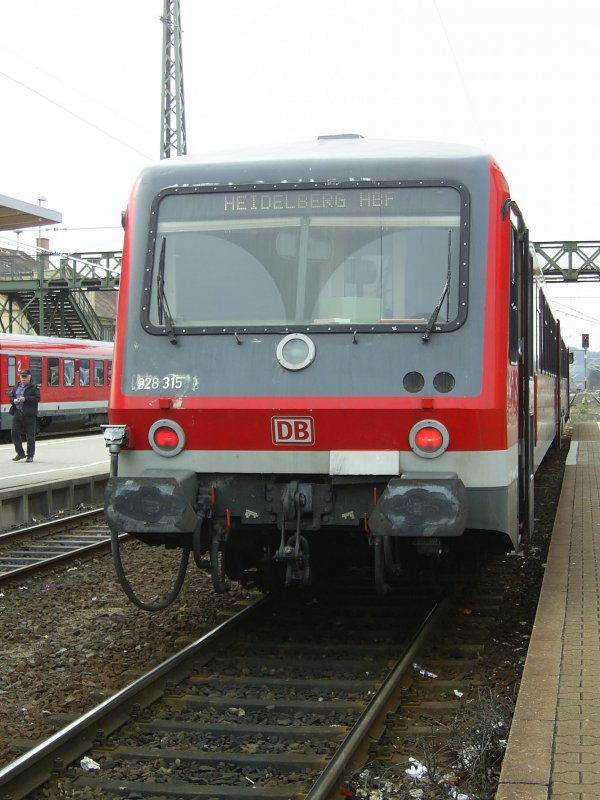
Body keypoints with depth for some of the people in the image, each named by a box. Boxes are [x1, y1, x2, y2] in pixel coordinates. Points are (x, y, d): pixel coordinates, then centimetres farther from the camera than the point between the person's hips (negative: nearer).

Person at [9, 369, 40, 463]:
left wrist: (25, 399, -21)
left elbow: (37, 398, -12)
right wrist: (14, 400, -4)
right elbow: (11, 397, 18)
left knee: (30, 436, -1)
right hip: (17, 413, 5)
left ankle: (30, 456, 7)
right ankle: (20, 453, 16)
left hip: (29, 415, -5)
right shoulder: (17, 387, 16)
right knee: (14, 433, 3)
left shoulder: (34, 387, -2)